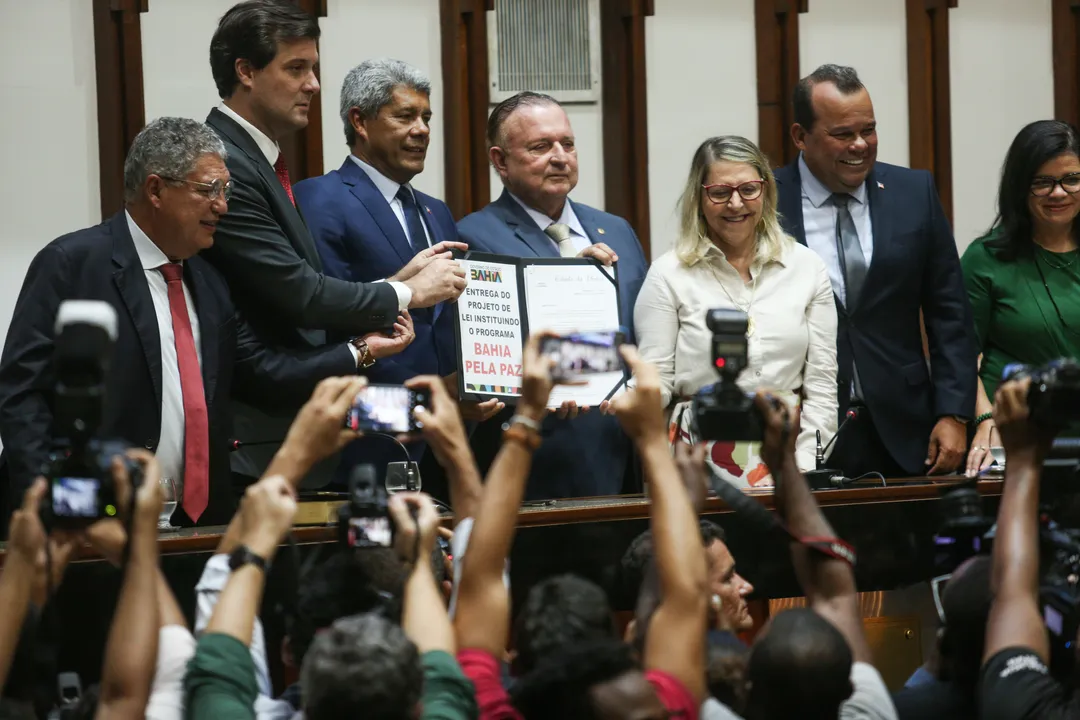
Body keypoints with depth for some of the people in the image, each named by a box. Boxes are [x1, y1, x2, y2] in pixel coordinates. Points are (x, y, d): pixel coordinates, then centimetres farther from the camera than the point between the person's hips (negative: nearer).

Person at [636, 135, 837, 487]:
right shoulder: (669, 273, 3)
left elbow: (821, 382, 8)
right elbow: (655, 382, 2)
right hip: (702, 458, -2)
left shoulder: (806, 266, 9)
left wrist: (805, 469, -2)